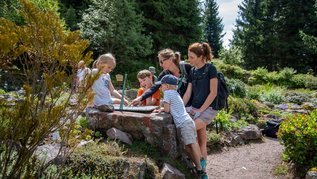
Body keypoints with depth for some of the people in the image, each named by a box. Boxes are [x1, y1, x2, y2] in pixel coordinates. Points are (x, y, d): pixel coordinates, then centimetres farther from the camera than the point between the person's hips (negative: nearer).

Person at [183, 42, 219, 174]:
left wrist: (201, 110, -14)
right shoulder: (192, 71, 11)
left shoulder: (210, 69, -8)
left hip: (208, 108, -6)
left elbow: (213, 92, -13)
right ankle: (202, 169, 11)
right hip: (194, 108, 6)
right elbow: (188, 93, 8)